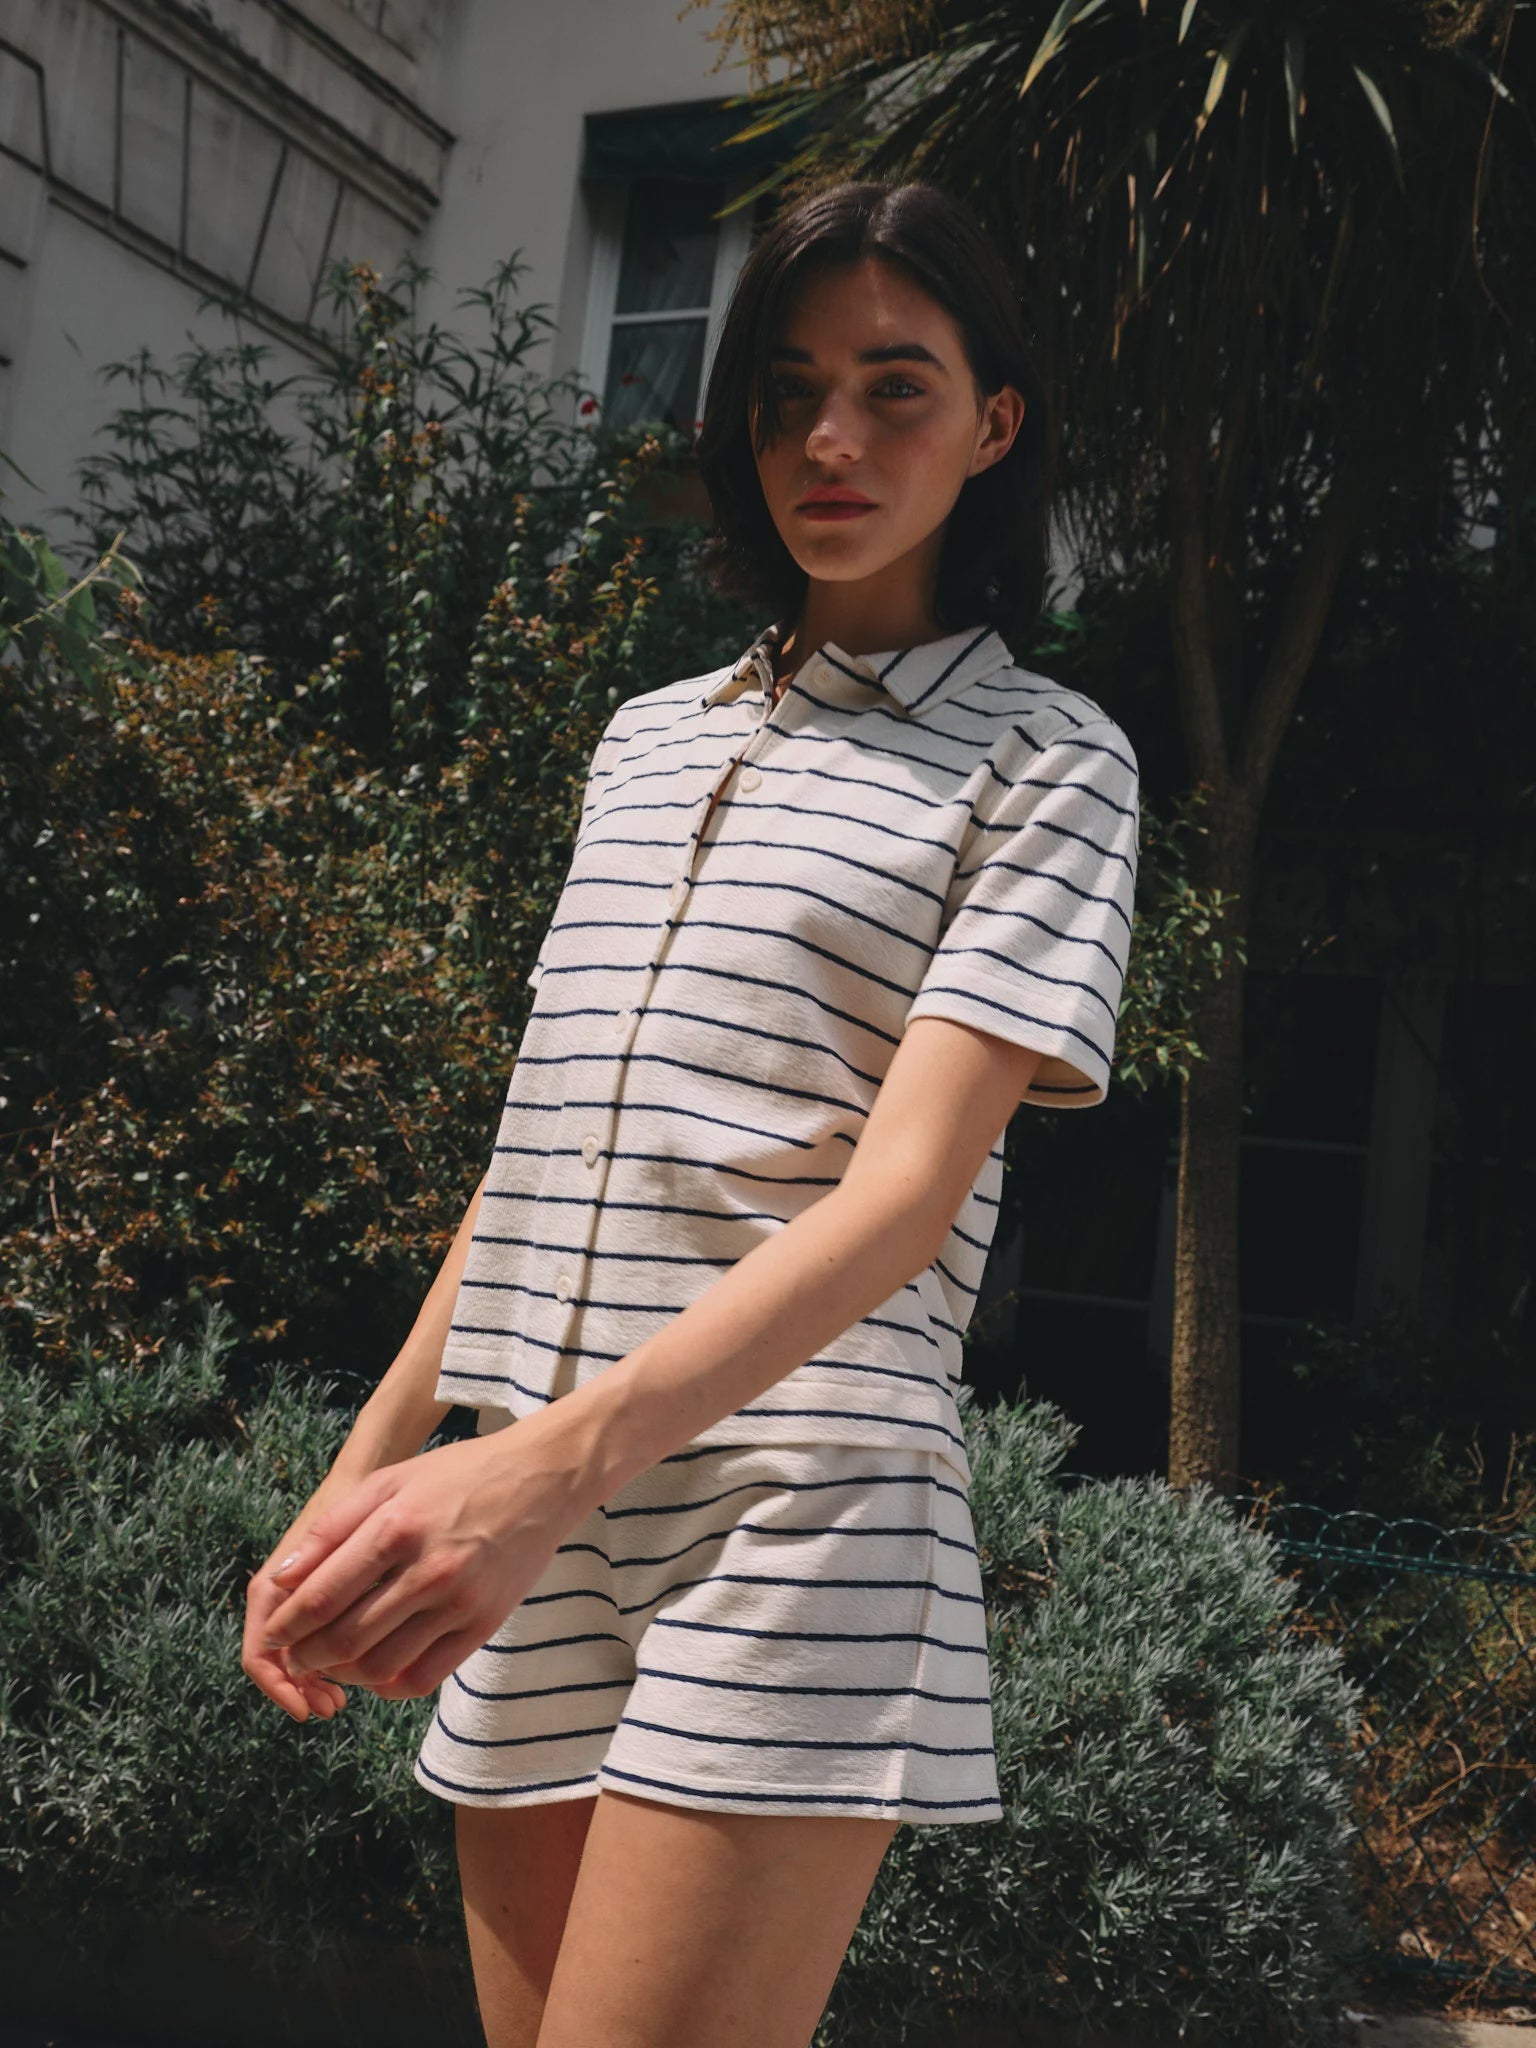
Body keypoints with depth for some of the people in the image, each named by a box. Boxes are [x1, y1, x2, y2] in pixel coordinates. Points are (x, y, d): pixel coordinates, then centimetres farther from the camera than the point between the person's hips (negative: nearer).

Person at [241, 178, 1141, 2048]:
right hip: (526, 1532, 5)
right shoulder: (645, 740, 18)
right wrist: (371, 1460, 14)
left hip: (802, 1509, -5)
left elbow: (912, 1182, -12)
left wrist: (564, 1452, -26)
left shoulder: (1042, 759, 1)